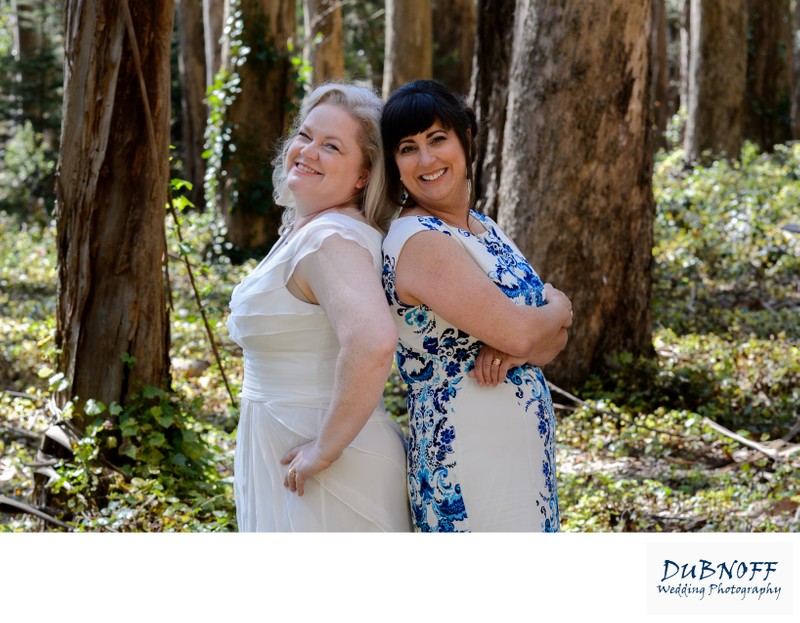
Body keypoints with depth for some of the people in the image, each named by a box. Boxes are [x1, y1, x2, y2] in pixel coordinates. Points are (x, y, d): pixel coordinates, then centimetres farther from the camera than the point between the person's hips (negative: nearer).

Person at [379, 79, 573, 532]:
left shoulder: (483, 227, 11)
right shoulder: (418, 241, -17)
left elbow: (556, 334, 10)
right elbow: (519, 332, -21)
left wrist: (519, 348, -12)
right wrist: (557, 306, 0)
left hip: (522, 447, 9)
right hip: (467, 456, -9)